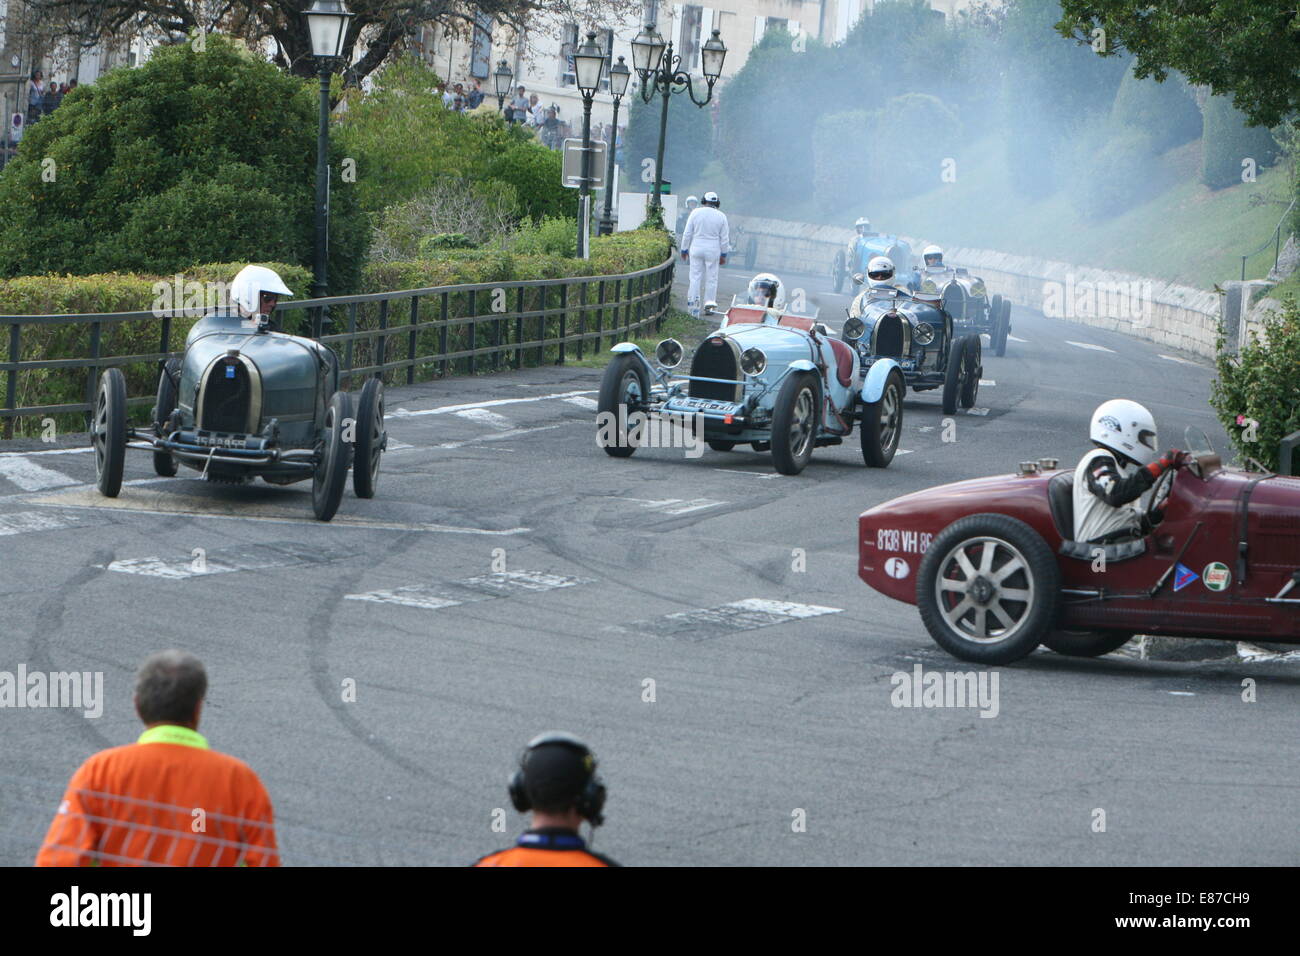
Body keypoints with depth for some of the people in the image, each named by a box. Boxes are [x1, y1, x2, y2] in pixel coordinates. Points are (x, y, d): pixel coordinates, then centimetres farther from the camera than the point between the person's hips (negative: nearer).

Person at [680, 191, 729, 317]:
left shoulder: (695, 213, -2)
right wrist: (723, 255, 10)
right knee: (711, 278, 8)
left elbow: (687, 234, 0)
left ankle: (693, 304, -3)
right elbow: (724, 238, 1)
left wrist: (684, 250, 9)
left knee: (695, 277, 4)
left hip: (696, 249, 0)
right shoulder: (721, 216, -2)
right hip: (713, 250, 0)